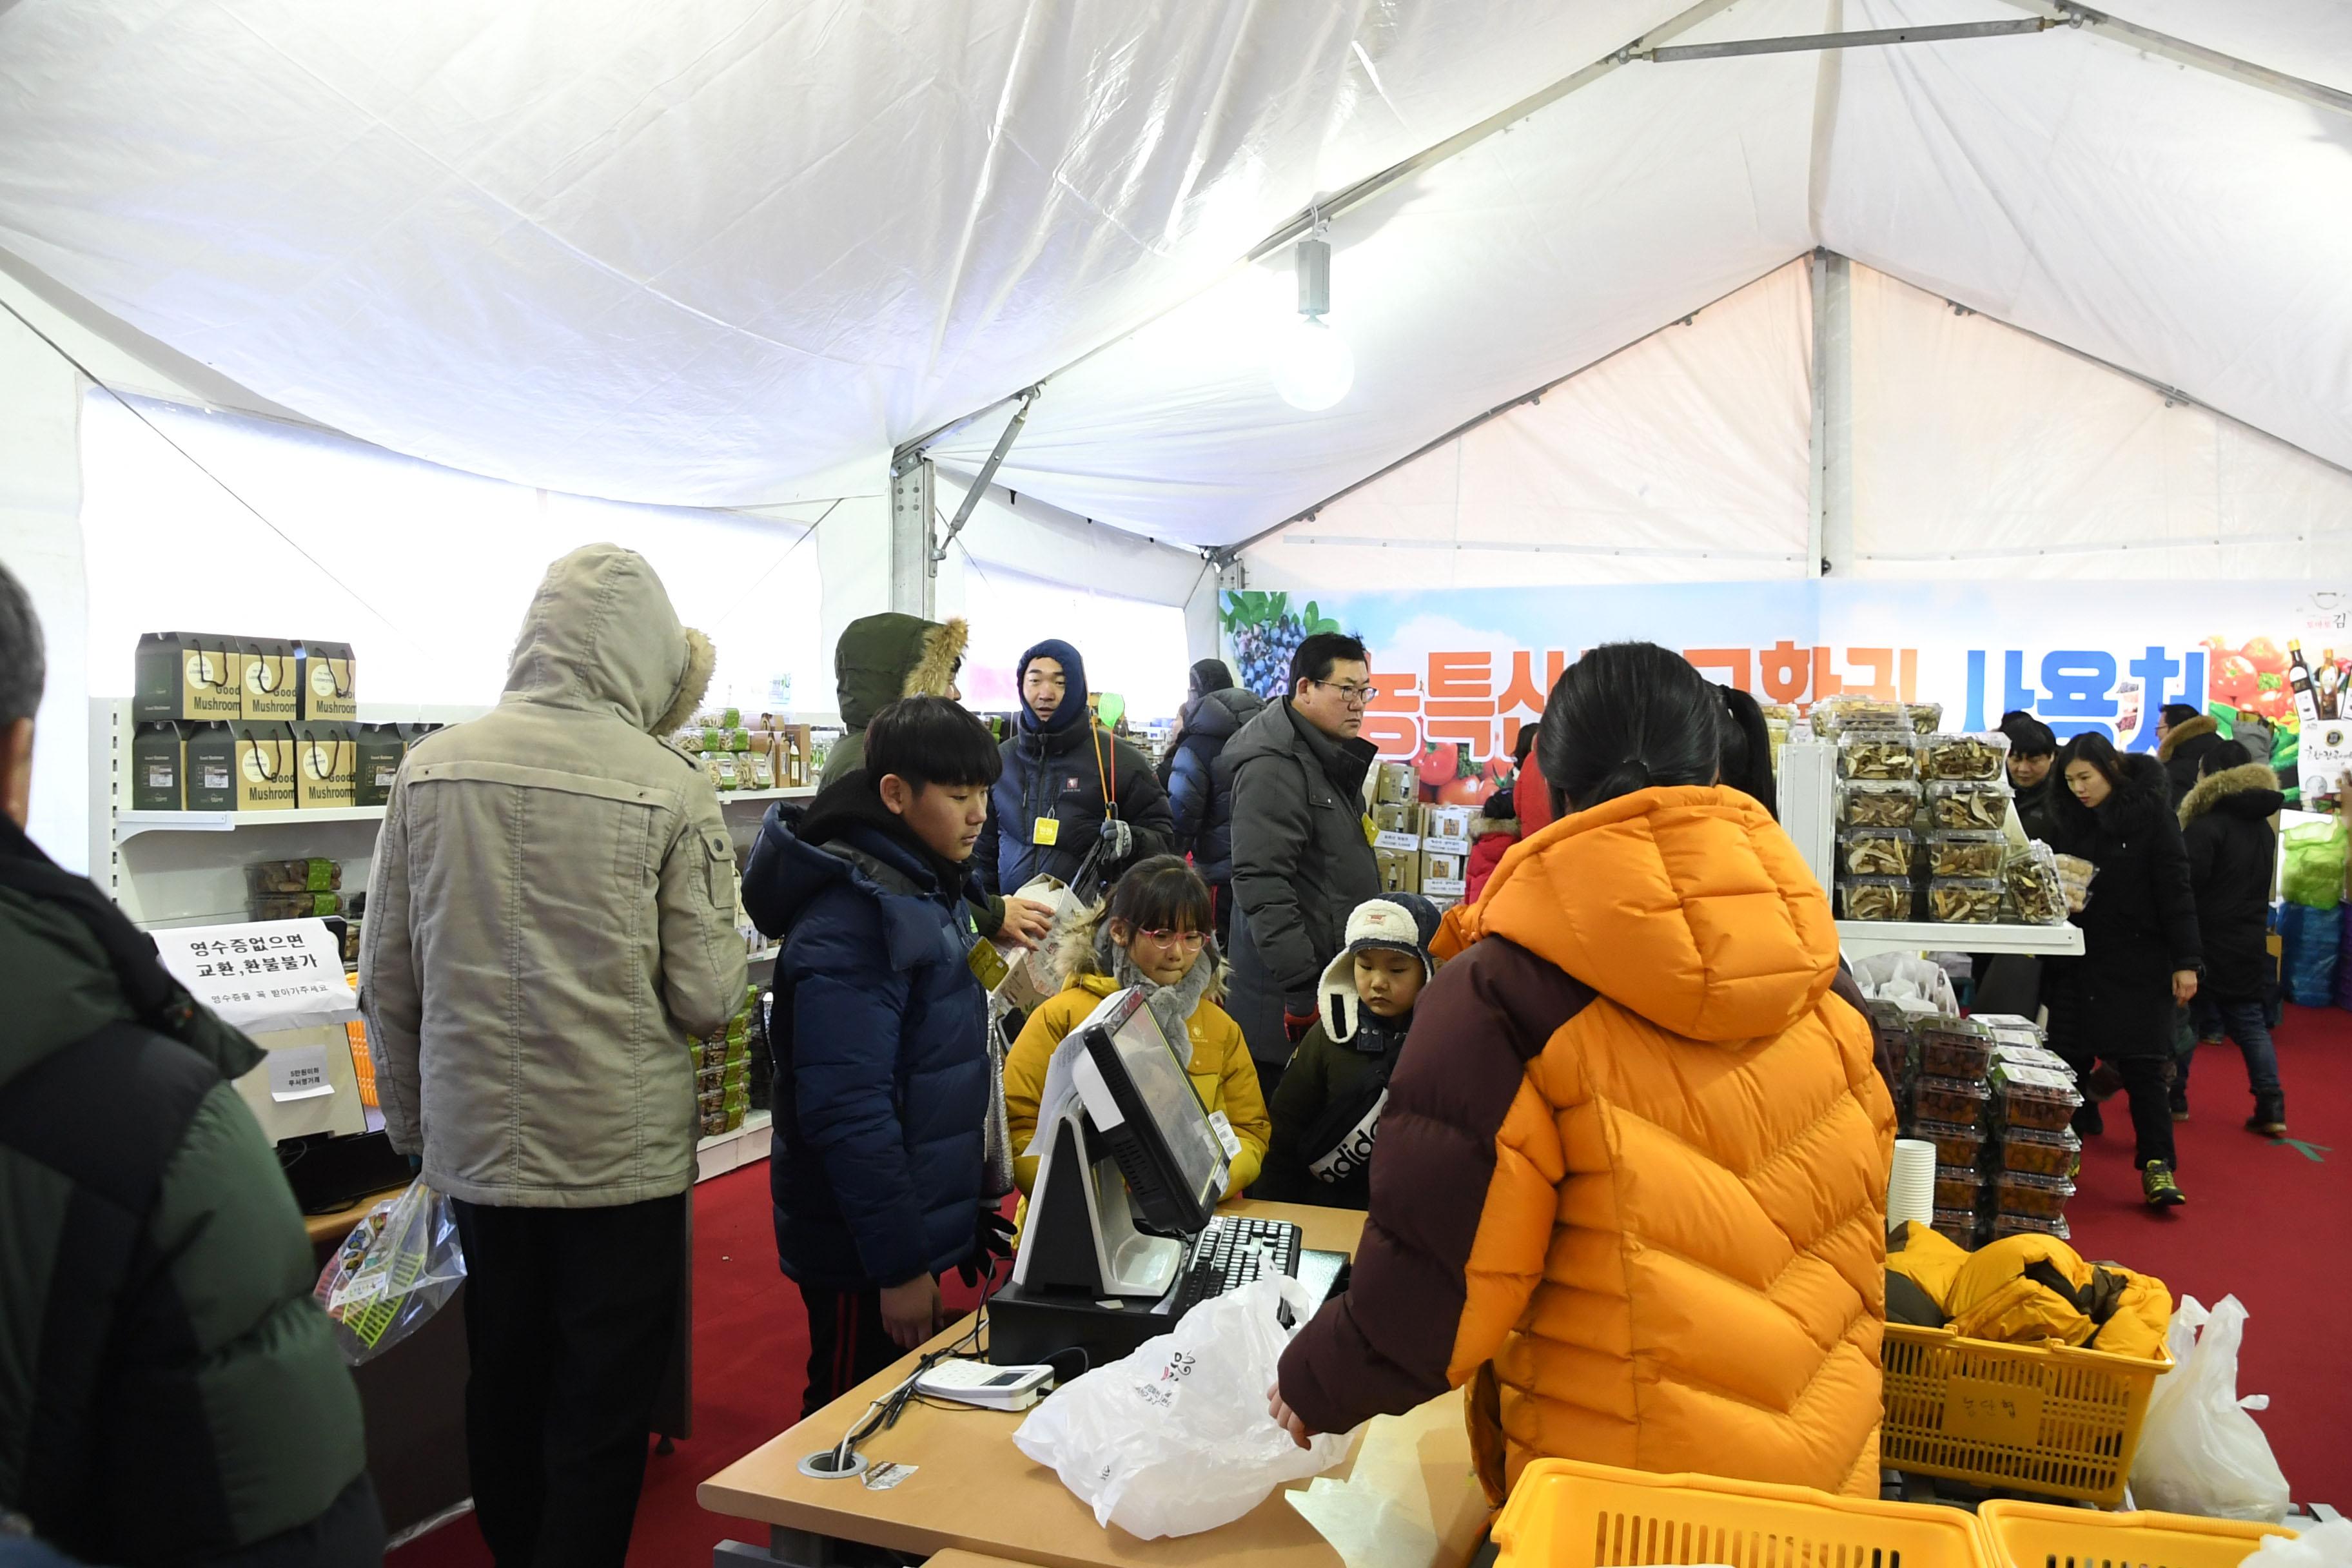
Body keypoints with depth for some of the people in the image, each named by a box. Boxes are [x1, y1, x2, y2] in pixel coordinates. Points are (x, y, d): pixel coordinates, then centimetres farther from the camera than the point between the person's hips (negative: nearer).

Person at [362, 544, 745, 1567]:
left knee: (502, 1384, 21)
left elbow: (387, 977, 3)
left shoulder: (430, 769, -3)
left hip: (476, 1141, 4)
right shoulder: (671, 789, -14)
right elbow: (709, 998, -13)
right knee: (603, 1408, 10)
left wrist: (411, 1121, 16)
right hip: (622, 1151, -4)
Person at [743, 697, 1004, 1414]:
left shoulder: (930, 886, 7)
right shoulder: (850, 918, -24)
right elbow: (847, 1113, -26)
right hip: (866, 1256, -9)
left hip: (926, 1217, 9)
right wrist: (900, 1265, -22)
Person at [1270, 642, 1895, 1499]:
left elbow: (1437, 1280, -20)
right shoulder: (1822, 983, -5)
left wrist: (1316, 1384, -1)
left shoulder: (1499, 997, -21)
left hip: (1609, 1504, -4)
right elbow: (1854, 1233, 8)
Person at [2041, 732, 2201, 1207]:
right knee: (2068, 1057, 5)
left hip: (2137, 960, -4)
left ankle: (2158, 1166, 2)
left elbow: (2175, 890, -8)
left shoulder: (2151, 813, -7)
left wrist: (2185, 962, -10)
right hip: (2076, 959, 4)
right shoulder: (2066, 818, 5)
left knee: (2142, 1063, -4)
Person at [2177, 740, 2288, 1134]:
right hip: (2250, 943, 7)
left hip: (2207, 941, -7)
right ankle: (2271, 1107, 7)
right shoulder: (2264, 828, 10)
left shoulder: (2207, 826, -17)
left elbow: (2184, 883, -20)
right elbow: (2262, 885, 19)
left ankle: (2173, 1098, 9)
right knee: (2250, 1022, 11)